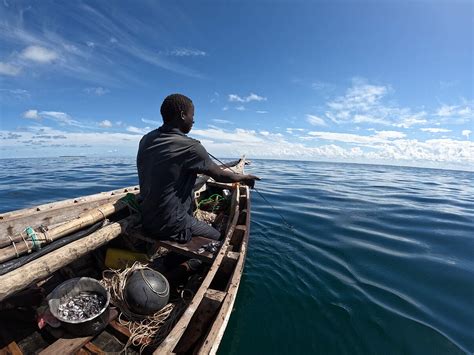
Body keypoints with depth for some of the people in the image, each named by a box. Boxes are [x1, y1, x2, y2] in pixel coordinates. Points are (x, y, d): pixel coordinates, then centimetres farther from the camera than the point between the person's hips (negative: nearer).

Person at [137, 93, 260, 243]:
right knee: (217, 237, 15)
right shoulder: (190, 146, -23)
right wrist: (244, 177, 9)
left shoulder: (146, 140, -1)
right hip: (172, 227, -7)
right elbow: (220, 176, -10)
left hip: (147, 221, 7)